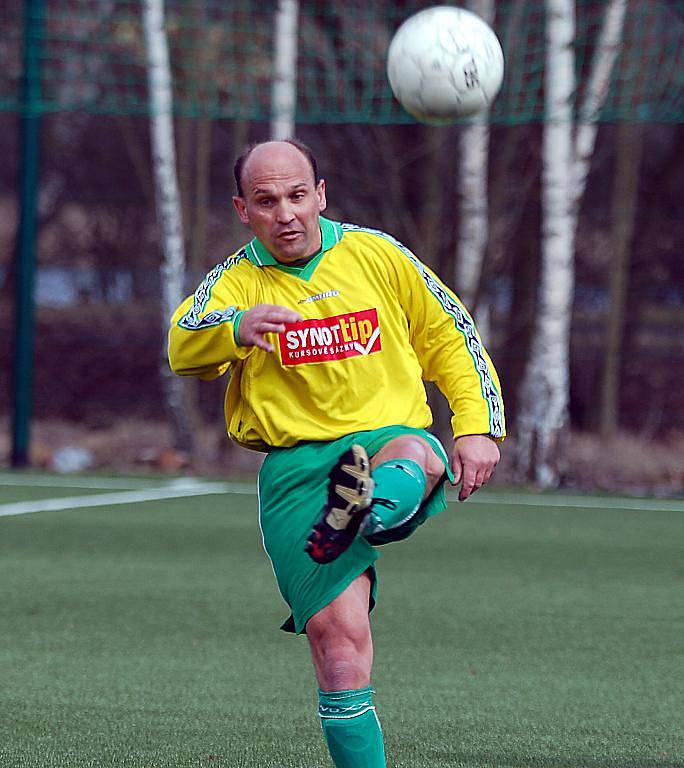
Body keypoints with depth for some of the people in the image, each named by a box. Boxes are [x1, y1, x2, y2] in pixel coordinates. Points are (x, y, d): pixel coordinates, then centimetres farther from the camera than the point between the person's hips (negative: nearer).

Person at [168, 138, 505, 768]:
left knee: (414, 456, -38)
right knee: (338, 634, -14)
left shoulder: (375, 254, 9)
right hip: (297, 467, -1)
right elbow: (184, 349, -16)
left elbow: (449, 337, 18)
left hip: (390, 434, 1)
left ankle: (360, 515, -67)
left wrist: (478, 427, 5)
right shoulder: (235, 282, 5)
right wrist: (235, 329, -38)